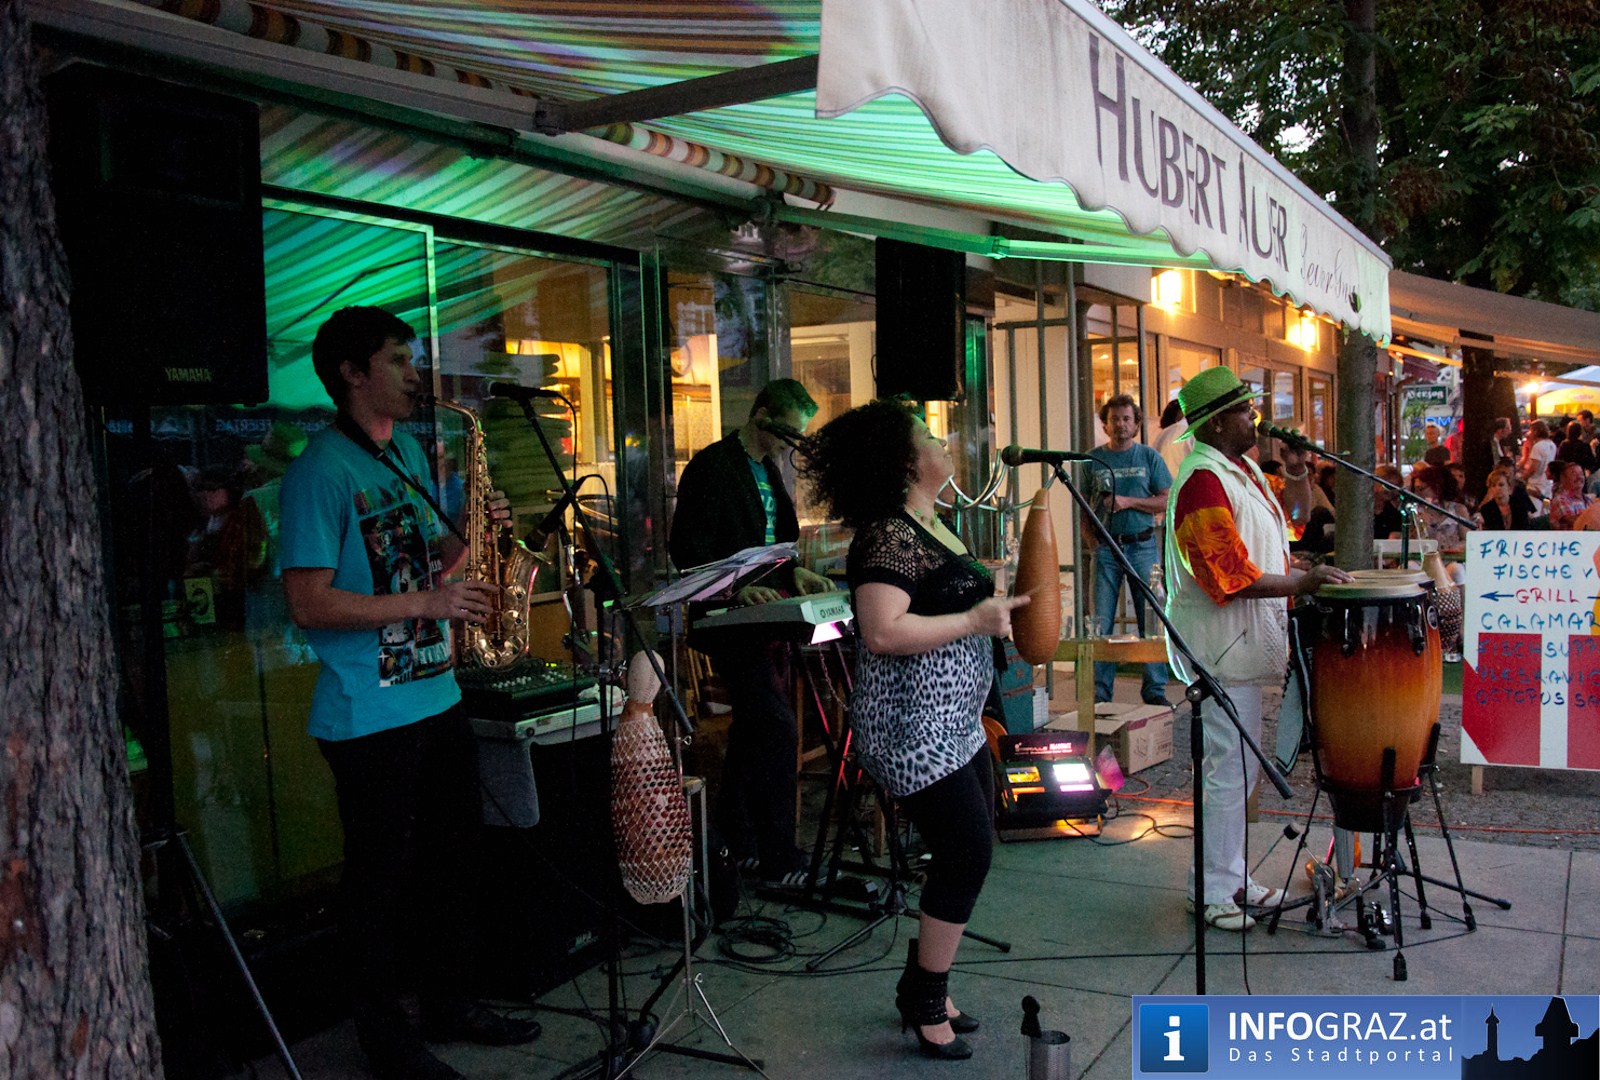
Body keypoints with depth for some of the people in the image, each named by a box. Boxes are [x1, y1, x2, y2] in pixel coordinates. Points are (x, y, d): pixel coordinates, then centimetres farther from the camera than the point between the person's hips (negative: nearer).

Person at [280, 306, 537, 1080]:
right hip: (370, 718, -8)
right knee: (381, 877, 6)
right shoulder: (321, 470, -14)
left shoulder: (409, 451, 12)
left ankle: (450, 1005, 33)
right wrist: (426, 602, -23)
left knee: (453, 858, 16)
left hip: (437, 695, 8)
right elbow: (309, 604, -20)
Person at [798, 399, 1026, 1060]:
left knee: (966, 854, 15)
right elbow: (883, 632, -29)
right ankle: (924, 1004, 11)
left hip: (954, 723, 11)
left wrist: (997, 604, 13)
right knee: (968, 854, -6)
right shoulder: (888, 536, -19)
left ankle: (924, 989, 30)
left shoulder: (928, 527, 14)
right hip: (914, 728, -10)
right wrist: (975, 620, -24)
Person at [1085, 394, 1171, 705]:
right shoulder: (1093, 459, 8)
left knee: (1150, 618, 1)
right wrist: (1093, 544, -3)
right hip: (1106, 547, 0)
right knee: (1102, 621, 1)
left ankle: (1155, 689, 8)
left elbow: (1167, 501, 2)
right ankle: (1100, 691, 7)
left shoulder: (1149, 457, 6)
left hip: (1142, 546, 0)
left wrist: (1128, 501, -11)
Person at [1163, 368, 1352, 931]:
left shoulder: (1241, 469, 14)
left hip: (1243, 642, 11)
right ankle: (1212, 892, 9)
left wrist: (1303, 573, 11)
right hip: (1219, 647, -10)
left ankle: (1232, 878, 29)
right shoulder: (1202, 481, -19)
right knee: (1230, 768, -3)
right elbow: (1233, 579, -23)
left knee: (1238, 766, 17)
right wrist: (1303, 582, -17)